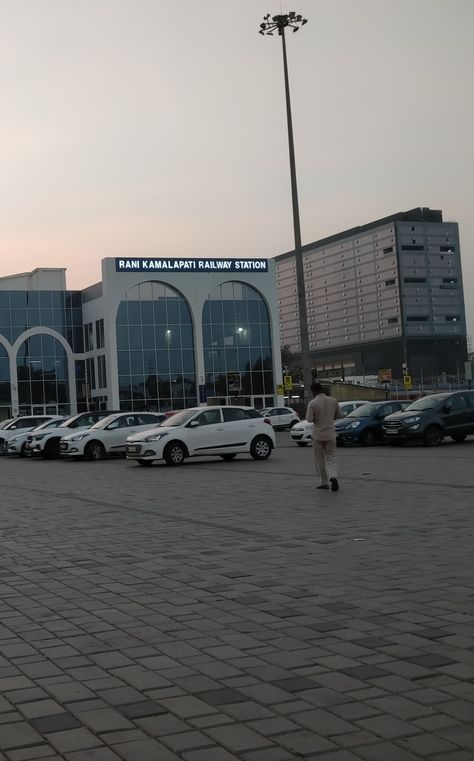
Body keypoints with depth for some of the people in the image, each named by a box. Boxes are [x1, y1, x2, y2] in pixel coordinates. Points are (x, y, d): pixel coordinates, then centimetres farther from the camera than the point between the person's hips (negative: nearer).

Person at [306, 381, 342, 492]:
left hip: (318, 435, -3)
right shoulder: (333, 401, -1)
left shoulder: (312, 403, -13)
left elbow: (309, 419, -15)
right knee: (331, 457, 8)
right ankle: (333, 476, -17)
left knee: (319, 459, 11)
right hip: (330, 434, 3)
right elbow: (339, 415, 8)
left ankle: (324, 482, 14)